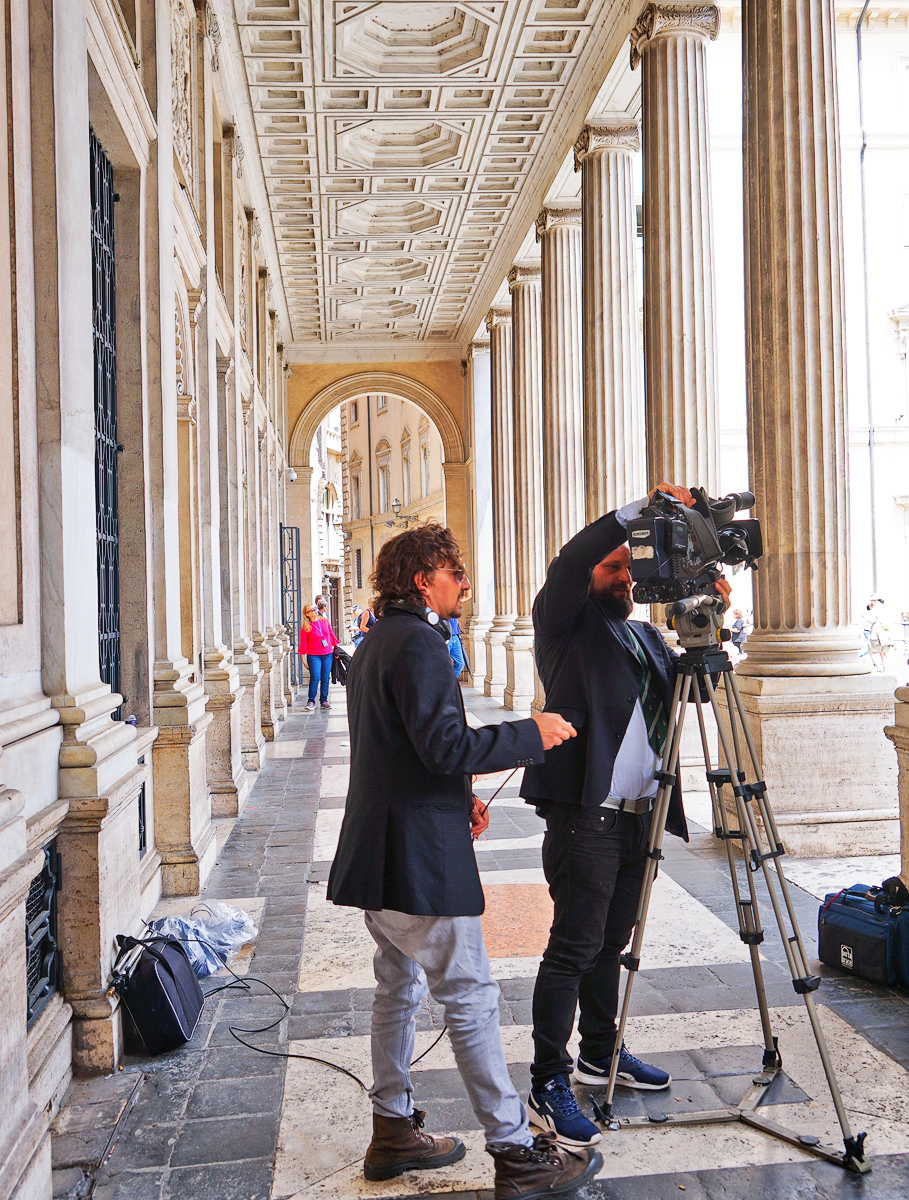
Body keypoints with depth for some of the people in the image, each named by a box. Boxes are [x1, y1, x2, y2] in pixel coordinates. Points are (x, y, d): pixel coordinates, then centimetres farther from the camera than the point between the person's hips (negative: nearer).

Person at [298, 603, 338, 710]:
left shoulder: (324, 621, 7)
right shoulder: (305, 627, -5)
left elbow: (331, 635, 16)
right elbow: (303, 644, -2)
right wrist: (304, 659, -2)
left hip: (327, 654, 4)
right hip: (313, 655, -4)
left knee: (325, 678, 5)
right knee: (315, 678, -11)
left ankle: (324, 701, 15)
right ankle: (311, 701, 1)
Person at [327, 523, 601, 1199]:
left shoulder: (375, 644, 16)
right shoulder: (418, 643, -16)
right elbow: (445, 745, -24)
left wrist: (455, 798, 18)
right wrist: (531, 733, -14)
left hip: (378, 856, 10)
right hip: (421, 861, -10)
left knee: (399, 988, 17)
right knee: (471, 998, -3)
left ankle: (393, 1131, 28)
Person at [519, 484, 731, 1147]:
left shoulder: (647, 636, 19)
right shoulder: (569, 626, -2)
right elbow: (568, 562, -19)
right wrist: (642, 507, -21)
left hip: (639, 816, 7)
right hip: (584, 814, -7)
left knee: (612, 942, 17)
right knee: (574, 947, -6)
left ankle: (601, 1053, 32)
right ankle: (548, 1085, 2)